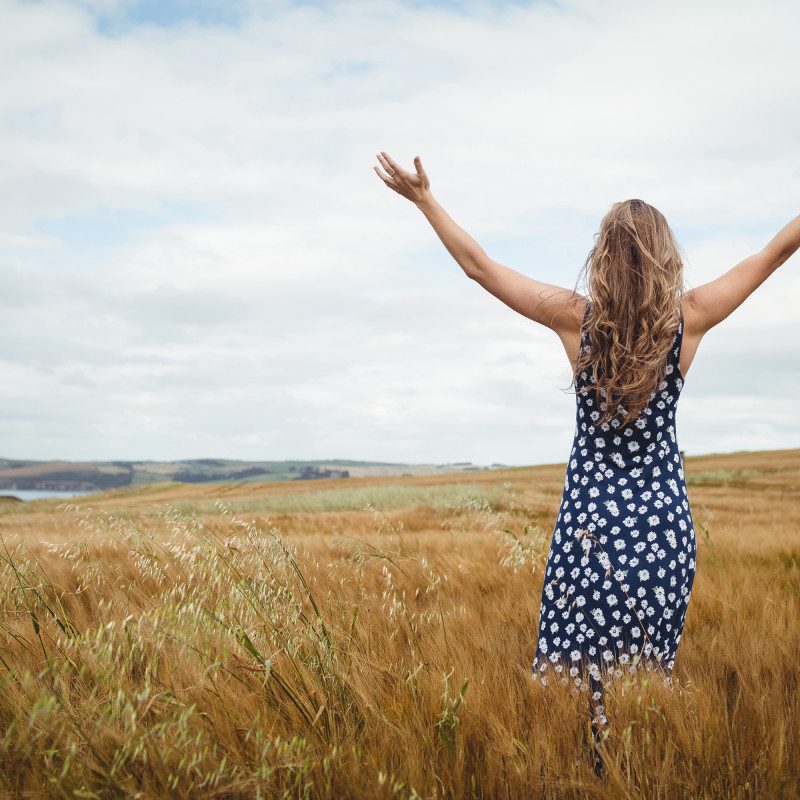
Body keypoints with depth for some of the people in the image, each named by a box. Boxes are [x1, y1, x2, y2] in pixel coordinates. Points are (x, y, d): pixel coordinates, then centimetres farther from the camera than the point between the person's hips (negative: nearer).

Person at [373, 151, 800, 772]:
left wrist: (424, 199, 7)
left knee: (566, 672, 7)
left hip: (591, 518, -1)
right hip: (665, 523, 1)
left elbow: (481, 266, -2)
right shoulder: (688, 320, -6)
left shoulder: (577, 318, -9)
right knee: (650, 676, 11)